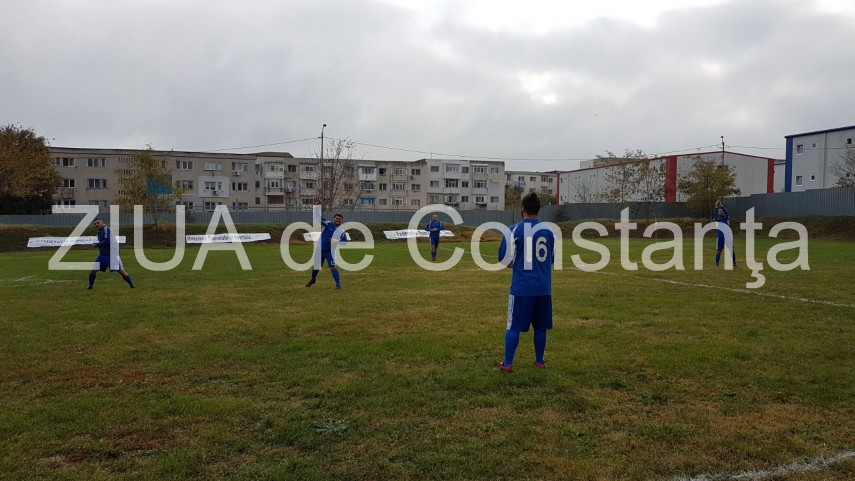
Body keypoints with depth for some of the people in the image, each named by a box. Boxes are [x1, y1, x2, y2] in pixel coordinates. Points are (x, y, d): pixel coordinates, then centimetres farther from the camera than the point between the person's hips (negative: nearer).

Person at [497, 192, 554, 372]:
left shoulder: (515, 229, -8)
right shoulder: (548, 231, 5)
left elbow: (504, 258, -5)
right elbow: (551, 259, 14)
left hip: (521, 287, -4)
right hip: (543, 287, 4)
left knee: (513, 326, 4)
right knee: (540, 327, 14)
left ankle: (507, 364, 6)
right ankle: (539, 361, 23)